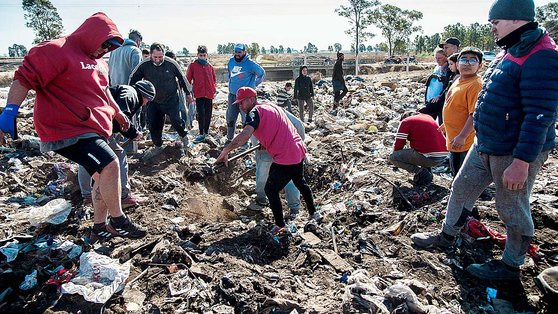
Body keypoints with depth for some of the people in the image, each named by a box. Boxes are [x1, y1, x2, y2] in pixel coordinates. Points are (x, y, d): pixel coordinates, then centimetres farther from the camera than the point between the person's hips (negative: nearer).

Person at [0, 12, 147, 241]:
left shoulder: (99, 62, 17)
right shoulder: (56, 51, -11)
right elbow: (25, 77, -17)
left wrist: (118, 113, 35)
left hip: (94, 129, 10)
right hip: (67, 130, -10)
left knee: (103, 176, 13)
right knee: (110, 164, -22)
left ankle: (100, 228, 28)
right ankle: (118, 221, -5)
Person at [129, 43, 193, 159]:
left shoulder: (171, 63, -15)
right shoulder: (144, 65, -14)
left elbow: (182, 78, 1)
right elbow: (133, 79, 1)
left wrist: (187, 93, 10)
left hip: (171, 100, -2)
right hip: (153, 102, 2)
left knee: (175, 121, -11)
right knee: (153, 125, 4)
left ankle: (184, 137, 19)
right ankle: (157, 146, 23)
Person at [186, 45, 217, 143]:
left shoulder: (210, 66, 8)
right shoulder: (193, 65, 0)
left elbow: (214, 79, 17)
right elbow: (188, 79, 3)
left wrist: (214, 89, 7)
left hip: (209, 94, 3)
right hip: (199, 94, -3)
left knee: (208, 113, 9)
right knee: (201, 113, -9)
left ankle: (206, 131, 23)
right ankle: (201, 134, -3)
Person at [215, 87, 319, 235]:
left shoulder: (254, 112, -12)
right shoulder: (272, 106, 15)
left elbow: (245, 135, -31)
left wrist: (225, 151, -32)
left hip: (285, 159, -9)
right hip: (299, 152, 9)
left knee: (271, 190, 7)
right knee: (300, 183, 30)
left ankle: (280, 226, 15)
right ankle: (313, 213, 46)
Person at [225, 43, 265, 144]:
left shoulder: (250, 64, -9)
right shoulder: (231, 62, 8)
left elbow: (262, 73, 2)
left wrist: (253, 85, 1)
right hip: (232, 95, 6)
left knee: (246, 119, -5)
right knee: (230, 118, 11)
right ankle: (229, 139, 24)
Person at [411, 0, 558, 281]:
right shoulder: (510, 52, 11)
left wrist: (521, 162, -26)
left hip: (515, 154, -9)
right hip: (485, 146, 9)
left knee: (512, 209, 6)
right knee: (462, 187, 17)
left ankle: (510, 266, 25)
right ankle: (446, 236, 36)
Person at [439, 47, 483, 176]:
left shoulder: (476, 84, -19)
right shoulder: (458, 81, 9)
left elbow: (474, 114, -25)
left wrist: (462, 136, -28)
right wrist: (446, 124, 27)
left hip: (465, 141, -9)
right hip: (453, 139, 9)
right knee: (455, 172, 24)